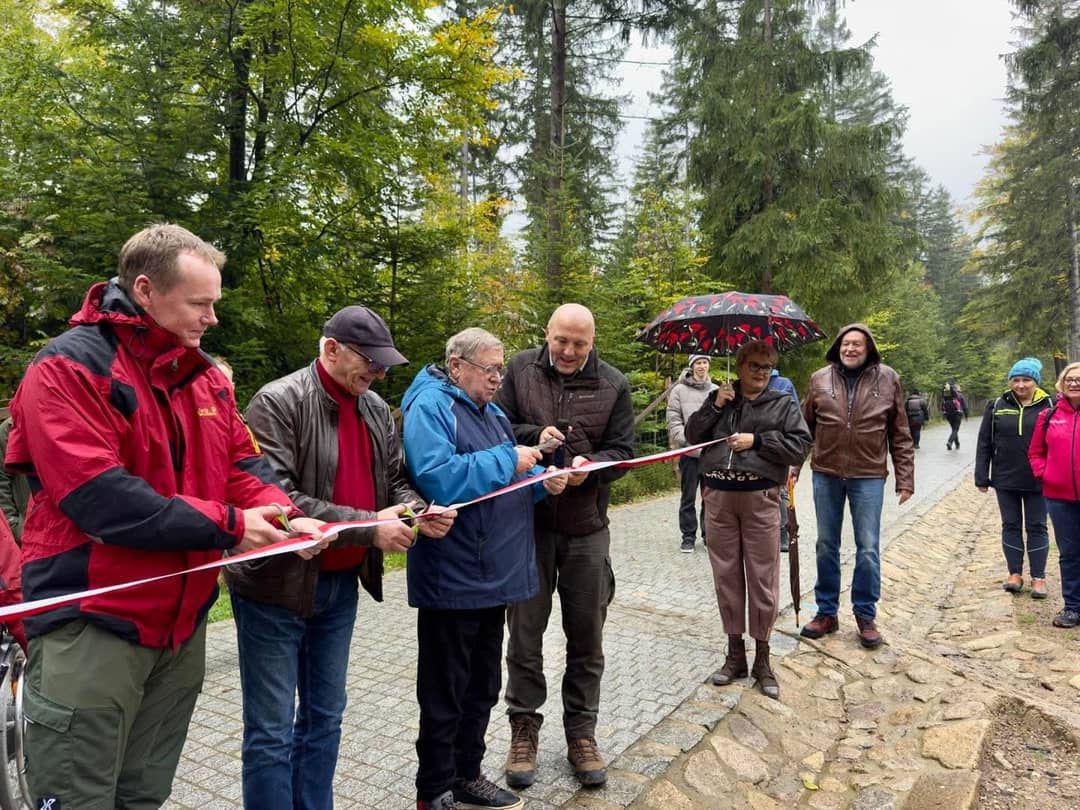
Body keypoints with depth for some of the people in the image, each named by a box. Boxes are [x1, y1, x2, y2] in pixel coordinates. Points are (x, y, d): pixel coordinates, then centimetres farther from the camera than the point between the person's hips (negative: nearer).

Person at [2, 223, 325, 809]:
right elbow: (98, 498, -25)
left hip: (182, 622, 7)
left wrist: (284, 515, -13)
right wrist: (227, 525, -21)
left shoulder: (205, 376, 8)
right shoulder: (69, 367, -15)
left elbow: (243, 463, 8)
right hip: (92, 625, -7)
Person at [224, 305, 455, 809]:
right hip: (278, 584, -7)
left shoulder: (376, 409, 5)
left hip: (341, 583, 7)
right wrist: (367, 527, -26)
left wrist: (419, 510, -10)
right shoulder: (278, 402, -17)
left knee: (324, 716, 21)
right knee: (272, 730, 6)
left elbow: (394, 480, 13)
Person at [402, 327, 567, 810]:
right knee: (445, 692, 6)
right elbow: (436, 479, -28)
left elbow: (511, 483, 19)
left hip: (493, 573, 9)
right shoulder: (430, 406, -13)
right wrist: (507, 460, -21)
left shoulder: (492, 412, 14)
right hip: (452, 579, -9)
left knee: (483, 685, 20)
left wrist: (543, 481, -2)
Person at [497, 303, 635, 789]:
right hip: (527, 520, 0)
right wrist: (534, 436, -18)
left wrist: (591, 467, -20)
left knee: (586, 637, 11)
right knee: (525, 631, 10)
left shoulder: (613, 385, 1)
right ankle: (524, 727, 28)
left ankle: (581, 733, 29)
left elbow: (622, 450, -1)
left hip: (586, 529, 1)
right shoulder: (520, 370, 0)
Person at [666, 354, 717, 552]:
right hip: (689, 452, -2)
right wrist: (685, 439, -15)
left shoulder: (716, 391, 7)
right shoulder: (679, 390, 1)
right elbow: (674, 420, -3)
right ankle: (688, 536, 14)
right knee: (688, 497, 5)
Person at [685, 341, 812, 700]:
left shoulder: (783, 404, 6)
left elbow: (800, 447, -3)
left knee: (763, 579, 2)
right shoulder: (721, 398, 13)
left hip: (760, 499, -2)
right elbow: (692, 435, 7)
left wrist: (756, 441, -11)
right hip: (719, 498, 3)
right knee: (727, 576, 9)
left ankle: (762, 659, 17)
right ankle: (735, 653, 24)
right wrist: (715, 406, -4)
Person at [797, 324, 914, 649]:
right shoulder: (820, 379, 2)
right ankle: (826, 612, 25)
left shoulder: (888, 380, 0)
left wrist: (905, 478, -1)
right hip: (826, 475, 2)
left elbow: (900, 435, 2)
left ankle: (866, 615, 21)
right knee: (826, 546, 11)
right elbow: (805, 427, 7)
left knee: (868, 548, 4)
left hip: (869, 476, -1)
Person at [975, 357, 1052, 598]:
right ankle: (1015, 573, 22)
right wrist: (982, 477, 0)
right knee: (1011, 526, 10)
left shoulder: (1048, 406, -4)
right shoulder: (997, 406, 1)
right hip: (1005, 480, 2)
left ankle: (1038, 577, 17)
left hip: (1037, 481, -2)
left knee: (1036, 527, 8)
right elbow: (984, 444, 2)